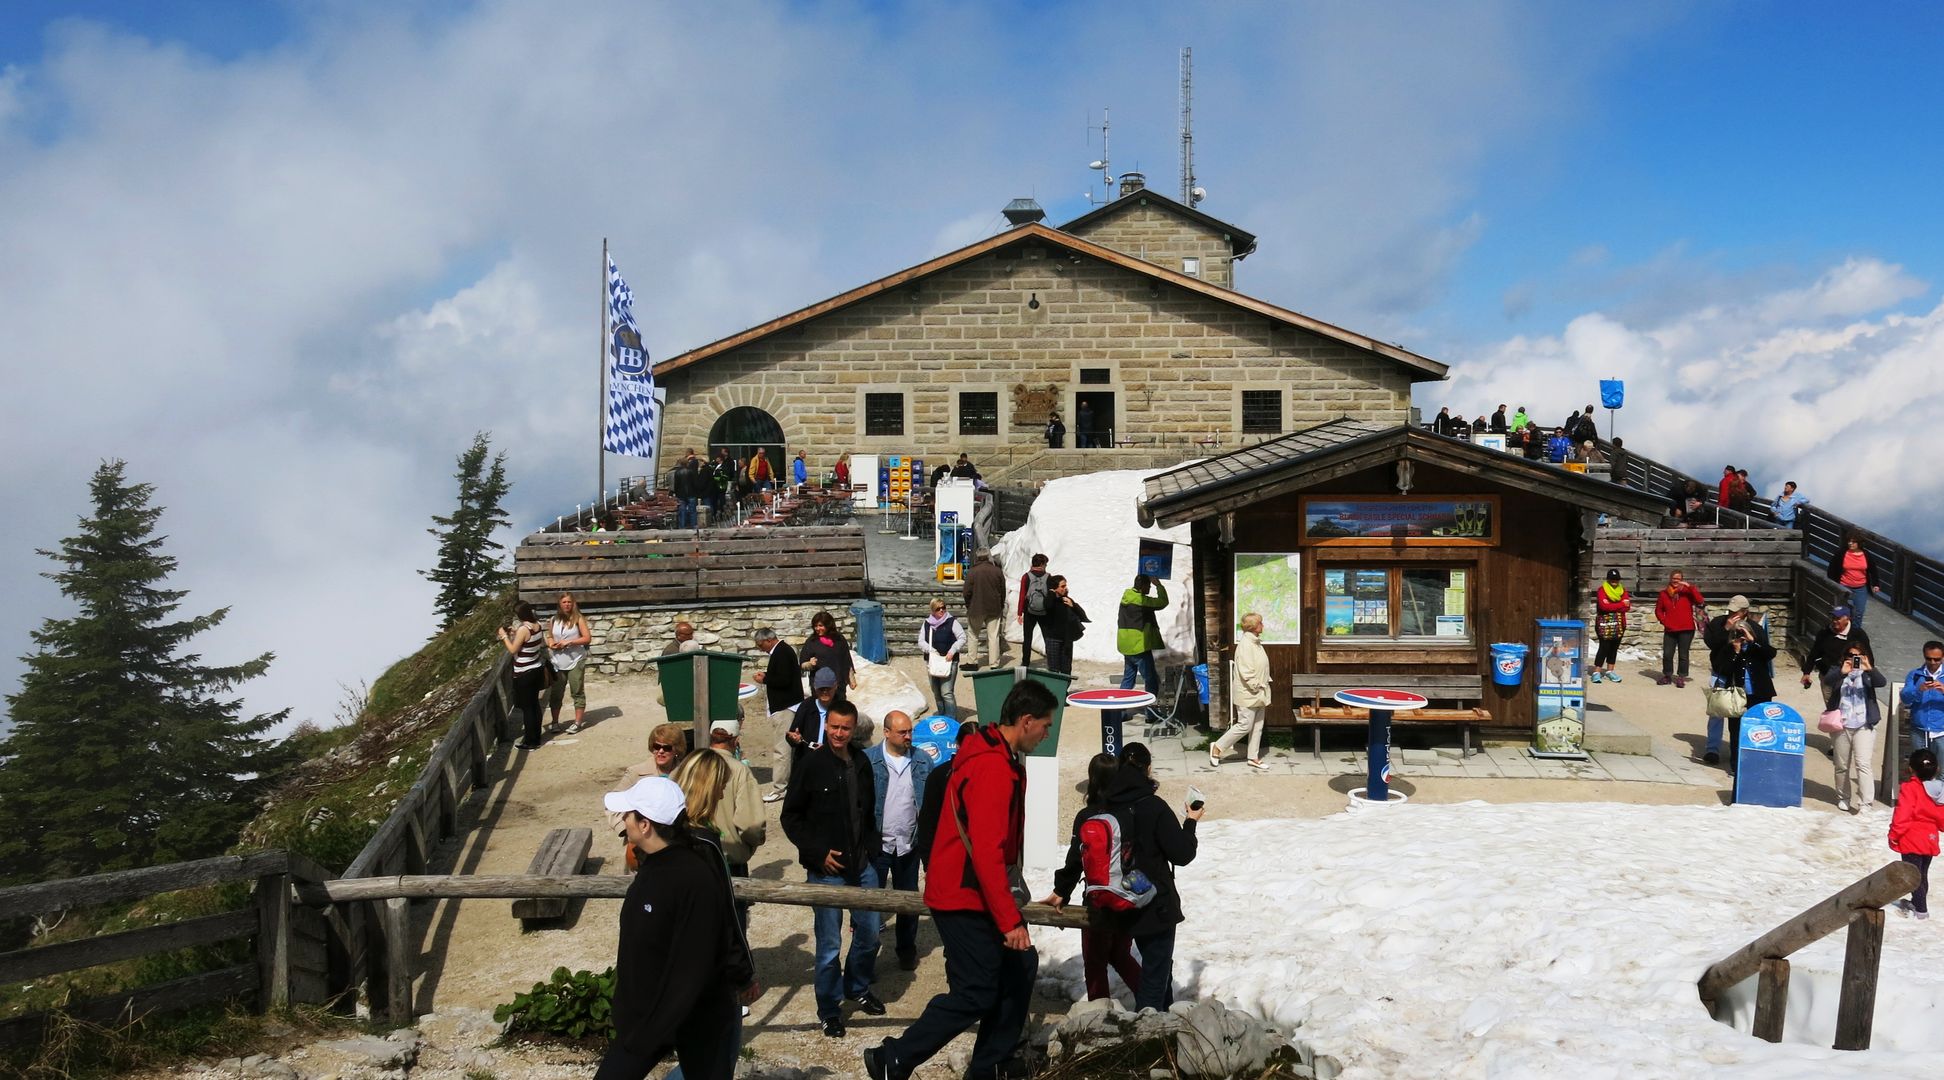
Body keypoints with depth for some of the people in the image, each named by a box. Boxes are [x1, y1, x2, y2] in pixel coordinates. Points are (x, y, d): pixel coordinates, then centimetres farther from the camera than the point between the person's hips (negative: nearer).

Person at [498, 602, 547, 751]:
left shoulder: (523, 629, -23)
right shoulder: (537, 625, 1)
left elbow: (513, 650, -16)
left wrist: (504, 636, -4)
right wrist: (515, 633, 12)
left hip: (524, 674, -8)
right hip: (536, 670, 8)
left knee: (527, 708, 1)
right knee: (534, 705, 16)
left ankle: (530, 742, 8)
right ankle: (536, 737, 25)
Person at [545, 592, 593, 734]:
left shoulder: (578, 619, -5)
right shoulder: (554, 620, 7)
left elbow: (587, 638, -10)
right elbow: (549, 636, 20)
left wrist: (569, 642, -17)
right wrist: (551, 643, -4)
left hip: (575, 661, -4)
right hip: (558, 663, 4)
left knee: (577, 692, 2)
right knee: (555, 693, 8)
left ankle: (577, 722, 8)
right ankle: (555, 722, 18)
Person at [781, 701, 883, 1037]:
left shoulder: (861, 763, 5)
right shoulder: (811, 765, -10)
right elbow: (790, 818, -6)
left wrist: (870, 846, 6)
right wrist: (818, 853, -11)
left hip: (862, 867, 5)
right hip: (826, 871, -5)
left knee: (869, 933, 12)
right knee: (829, 945, 1)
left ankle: (858, 988, 36)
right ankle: (830, 1010, 16)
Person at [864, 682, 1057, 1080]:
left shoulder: (1002, 759, 12)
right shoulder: (992, 769, -22)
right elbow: (986, 851, -27)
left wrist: (1009, 904, 27)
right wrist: (1009, 920, -27)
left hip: (976, 893, 10)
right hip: (964, 898, -10)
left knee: (1019, 968, 12)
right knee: (975, 994, -7)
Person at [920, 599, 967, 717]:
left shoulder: (952, 622, -3)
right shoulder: (926, 624, 8)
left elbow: (962, 638, -3)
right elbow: (921, 642, 7)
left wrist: (952, 651, -14)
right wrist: (931, 650, -11)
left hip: (948, 662, -5)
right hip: (932, 662, 5)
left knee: (946, 693, -12)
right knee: (936, 693, 13)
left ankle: (952, 719, -8)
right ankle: (942, 717, 26)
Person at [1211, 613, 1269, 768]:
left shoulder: (1256, 642, 11)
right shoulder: (1245, 644, -19)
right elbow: (1246, 671, -23)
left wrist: (1263, 687, 13)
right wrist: (1256, 687, -19)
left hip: (1258, 695, 10)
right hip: (1248, 695, -10)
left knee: (1257, 726, 11)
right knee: (1245, 725, -6)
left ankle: (1254, 758, 19)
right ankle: (1217, 748, 5)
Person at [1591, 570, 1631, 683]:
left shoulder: (1622, 590, 10)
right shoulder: (1602, 590, -5)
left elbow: (1627, 606, -3)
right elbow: (1604, 606, -19)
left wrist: (1612, 607, -15)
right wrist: (1621, 604, -11)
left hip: (1619, 624, 5)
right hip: (1604, 623, -5)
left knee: (1614, 647, 9)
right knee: (1604, 647, -10)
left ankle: (1609, 671, 19)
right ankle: (1597, 672, -7)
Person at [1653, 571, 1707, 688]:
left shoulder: (1687, 592, -1)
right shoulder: (1664, 594, 6)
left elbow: (1700, 600, -17)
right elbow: (1658, 610, 13)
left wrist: (1689, 587, -20)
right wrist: (1664, 621, -2)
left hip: (1686, 630, -2)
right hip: (1670, 630, 2)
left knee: (1683, 655, 1)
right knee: (1667, 654, 4)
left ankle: (1681, 678, 8)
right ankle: (1667, 676, 19)